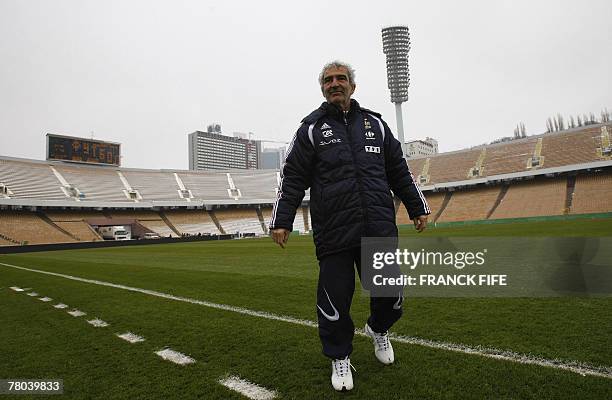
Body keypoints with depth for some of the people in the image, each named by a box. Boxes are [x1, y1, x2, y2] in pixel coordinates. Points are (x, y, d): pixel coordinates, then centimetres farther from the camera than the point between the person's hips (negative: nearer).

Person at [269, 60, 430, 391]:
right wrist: (281, 221, -4)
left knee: (390, 294, 8)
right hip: (333, 234, -2)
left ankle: (378, 329, 42)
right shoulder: (311, 128, 7)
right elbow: (293, 178, 3)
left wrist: (417, 208, 20)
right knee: (334, 299, 2)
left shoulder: (374, 123, 16)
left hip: (380, 230, 3)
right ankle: (339, 358, 27)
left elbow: (399, 171, 20)